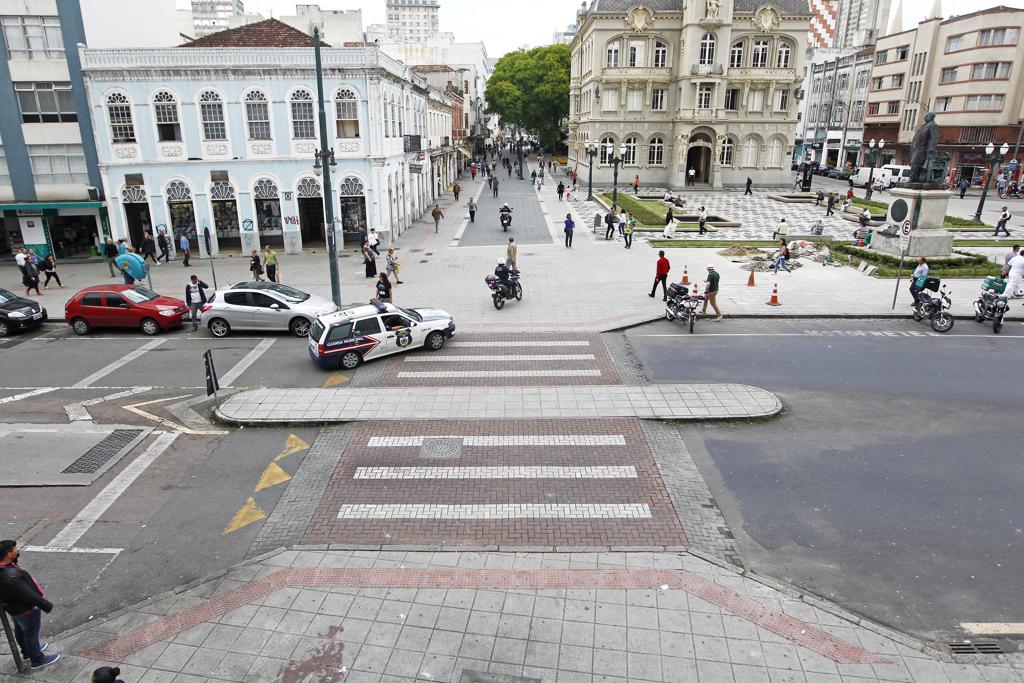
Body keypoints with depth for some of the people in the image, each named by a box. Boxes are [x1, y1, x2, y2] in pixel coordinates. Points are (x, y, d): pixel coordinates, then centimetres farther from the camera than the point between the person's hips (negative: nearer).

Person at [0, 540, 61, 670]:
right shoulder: (11, 577, -42)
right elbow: (29, 595, -32)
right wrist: (46, 605, -18)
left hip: (14, 607, 9)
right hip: (26, 610, -9)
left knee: (20, 630, 30)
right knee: (31, 634, 14)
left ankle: (27, 652, 55)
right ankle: (37, 660, 35)